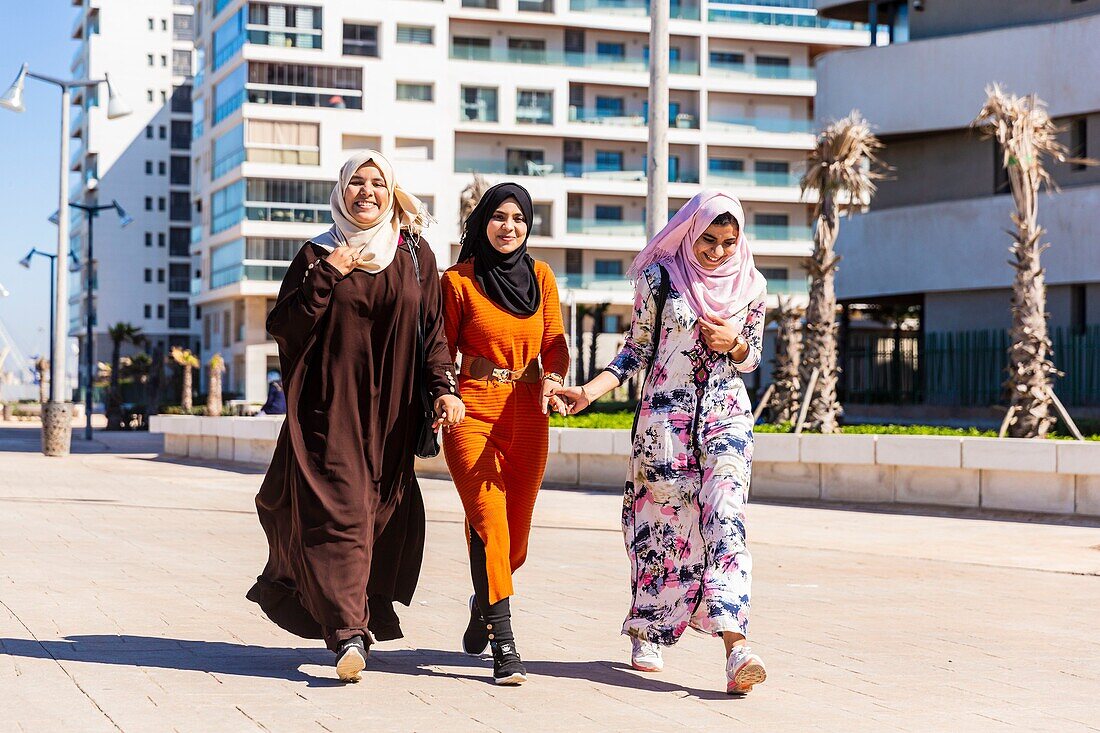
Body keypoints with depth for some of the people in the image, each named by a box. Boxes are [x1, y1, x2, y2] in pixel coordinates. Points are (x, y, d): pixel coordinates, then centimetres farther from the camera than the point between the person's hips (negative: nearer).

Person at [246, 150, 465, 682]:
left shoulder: (415, 254, 9)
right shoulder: (319, 254, 5)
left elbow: (434, 329, 6)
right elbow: (281, 327, -1)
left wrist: (444, 388, -7)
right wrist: (326, 277, -10)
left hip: (392, 412, 2)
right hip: (331, 405, -2)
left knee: (384, 511, 3)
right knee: (338, 509, -12)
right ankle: (349, 633, -18)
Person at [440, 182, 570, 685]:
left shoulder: (540, 276, 11)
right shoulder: (458, 281, 1)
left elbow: (555, 342, 7)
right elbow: (443, 351, 4)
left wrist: (552, 378, -14)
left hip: (528, 417, 4)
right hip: (473, 413, -4)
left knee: (515, 533, 10)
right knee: (489, 518, -18)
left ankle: (483, 607, 41)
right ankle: (503, 645, -18)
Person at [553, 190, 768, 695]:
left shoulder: (750, 285, 5)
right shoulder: (660, 277, -1)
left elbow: (752, 357, 14)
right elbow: (638, 348, 3)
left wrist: (733, 343, -9)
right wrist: (592, 390, -10)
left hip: (726, 415, 1)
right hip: (666, 415, -1)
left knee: (724, 516, -14)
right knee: (664, 521, 3)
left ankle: (734, 644, -25)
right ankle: (646, 635, 22)